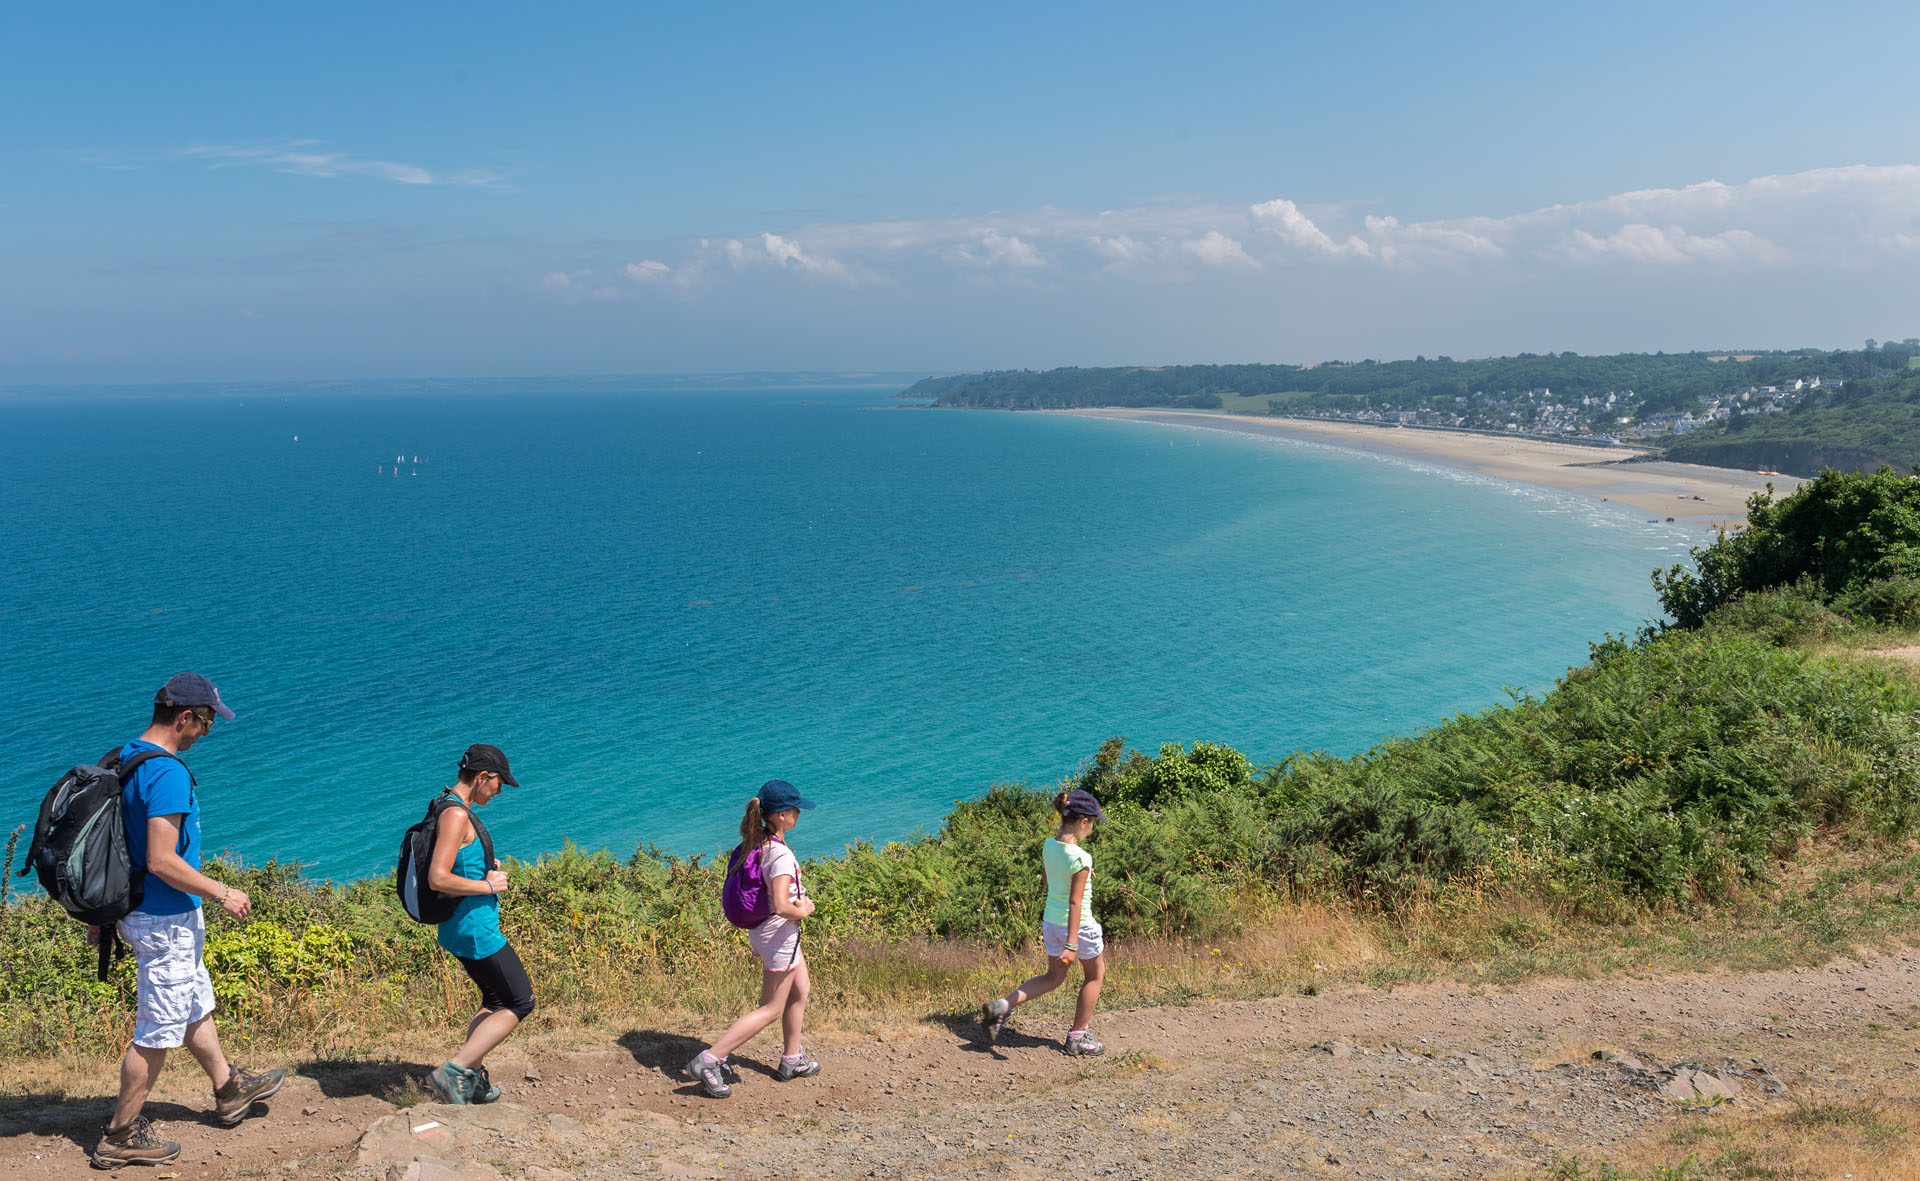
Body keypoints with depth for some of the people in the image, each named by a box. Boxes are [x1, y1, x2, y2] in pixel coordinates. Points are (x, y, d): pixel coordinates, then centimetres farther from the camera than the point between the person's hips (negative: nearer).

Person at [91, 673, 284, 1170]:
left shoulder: (125, 757, 6)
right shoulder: (167, 772, -25)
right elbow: (162, 862, -29)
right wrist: (221, 893, -16)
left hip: (137, 909, 10)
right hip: (167, 919, -10)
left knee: (196, 1004, 24)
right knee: (158, 1031, 3)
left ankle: (228, 1088, 40)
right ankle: (121, 1136, 15)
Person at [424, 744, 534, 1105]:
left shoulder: (448, 808, 11)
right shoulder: (456, 815, -21)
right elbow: (438, 878, -29)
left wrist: (486, 870, 10)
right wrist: (488, 886, -18)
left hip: (460, 929, 10)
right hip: (475, 929, -10)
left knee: (495, 1000, 22)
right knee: (520, 1002, -2)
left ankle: (472, 1078, 25)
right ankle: (452, 1071, -5)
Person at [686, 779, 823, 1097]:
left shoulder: (755, 843, -1)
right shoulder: (782, 855, -28)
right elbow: (782, 906, -36)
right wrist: (803, 911, -14)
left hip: (762, 931, 9)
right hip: (779, 936, -9)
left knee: (800, 993, 23)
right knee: (771, 1010, 3)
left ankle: (792, 1060, 36)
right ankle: (709, 1060, 1)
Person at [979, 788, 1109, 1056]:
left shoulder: (1048, 847, -3)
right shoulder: (1081, 858, -24)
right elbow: (1075, 902, -24)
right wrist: (1072, 945, -22)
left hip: (1051, 921, 7)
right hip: (1078, 925, -7)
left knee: (1054, 977, 23)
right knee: (1095, 975, 18)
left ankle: (1002, 1006, 7)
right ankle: (1077, 1037, 27)